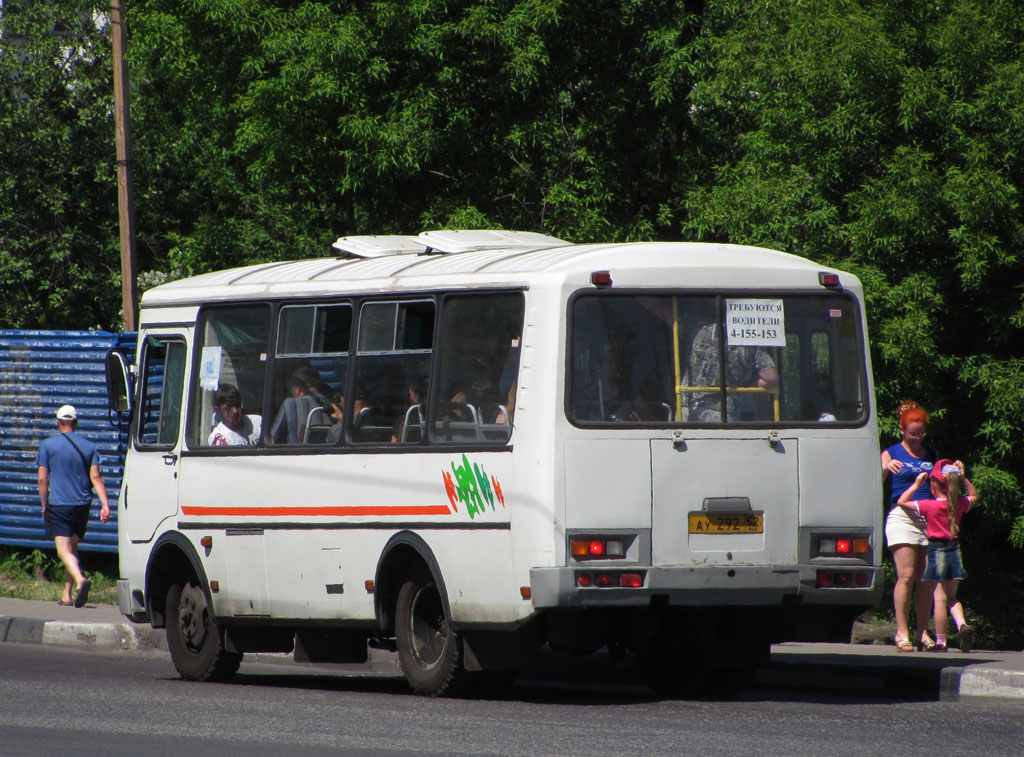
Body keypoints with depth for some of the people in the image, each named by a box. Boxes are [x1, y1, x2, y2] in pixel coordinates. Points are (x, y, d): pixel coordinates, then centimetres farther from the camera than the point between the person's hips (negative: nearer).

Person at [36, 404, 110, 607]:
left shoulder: (48, 445, -1)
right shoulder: (88, 446, 8)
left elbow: (42, 478, -4)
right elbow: (95, 476, -2)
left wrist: (45, 505, 6)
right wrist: (105, 503, -8)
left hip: (59, 505, -4)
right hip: (82, 506, 4)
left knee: (64, 549, -10)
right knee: (73, 548, 16)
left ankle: (79, 579, -37)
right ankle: (67, 594, 17)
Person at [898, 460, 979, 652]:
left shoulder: (929, 506, -12)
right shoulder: (959, 505, 0)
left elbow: (902, 502, -4)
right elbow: (974, 496, 23)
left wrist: (917, 484, 3)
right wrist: (963, 478, 17)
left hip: (937, 551, -4)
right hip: (955, 550, 4)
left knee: (940, 598, -2)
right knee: (951, 596, 17)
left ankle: (940, 641, 0)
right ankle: (962, 624, -9)